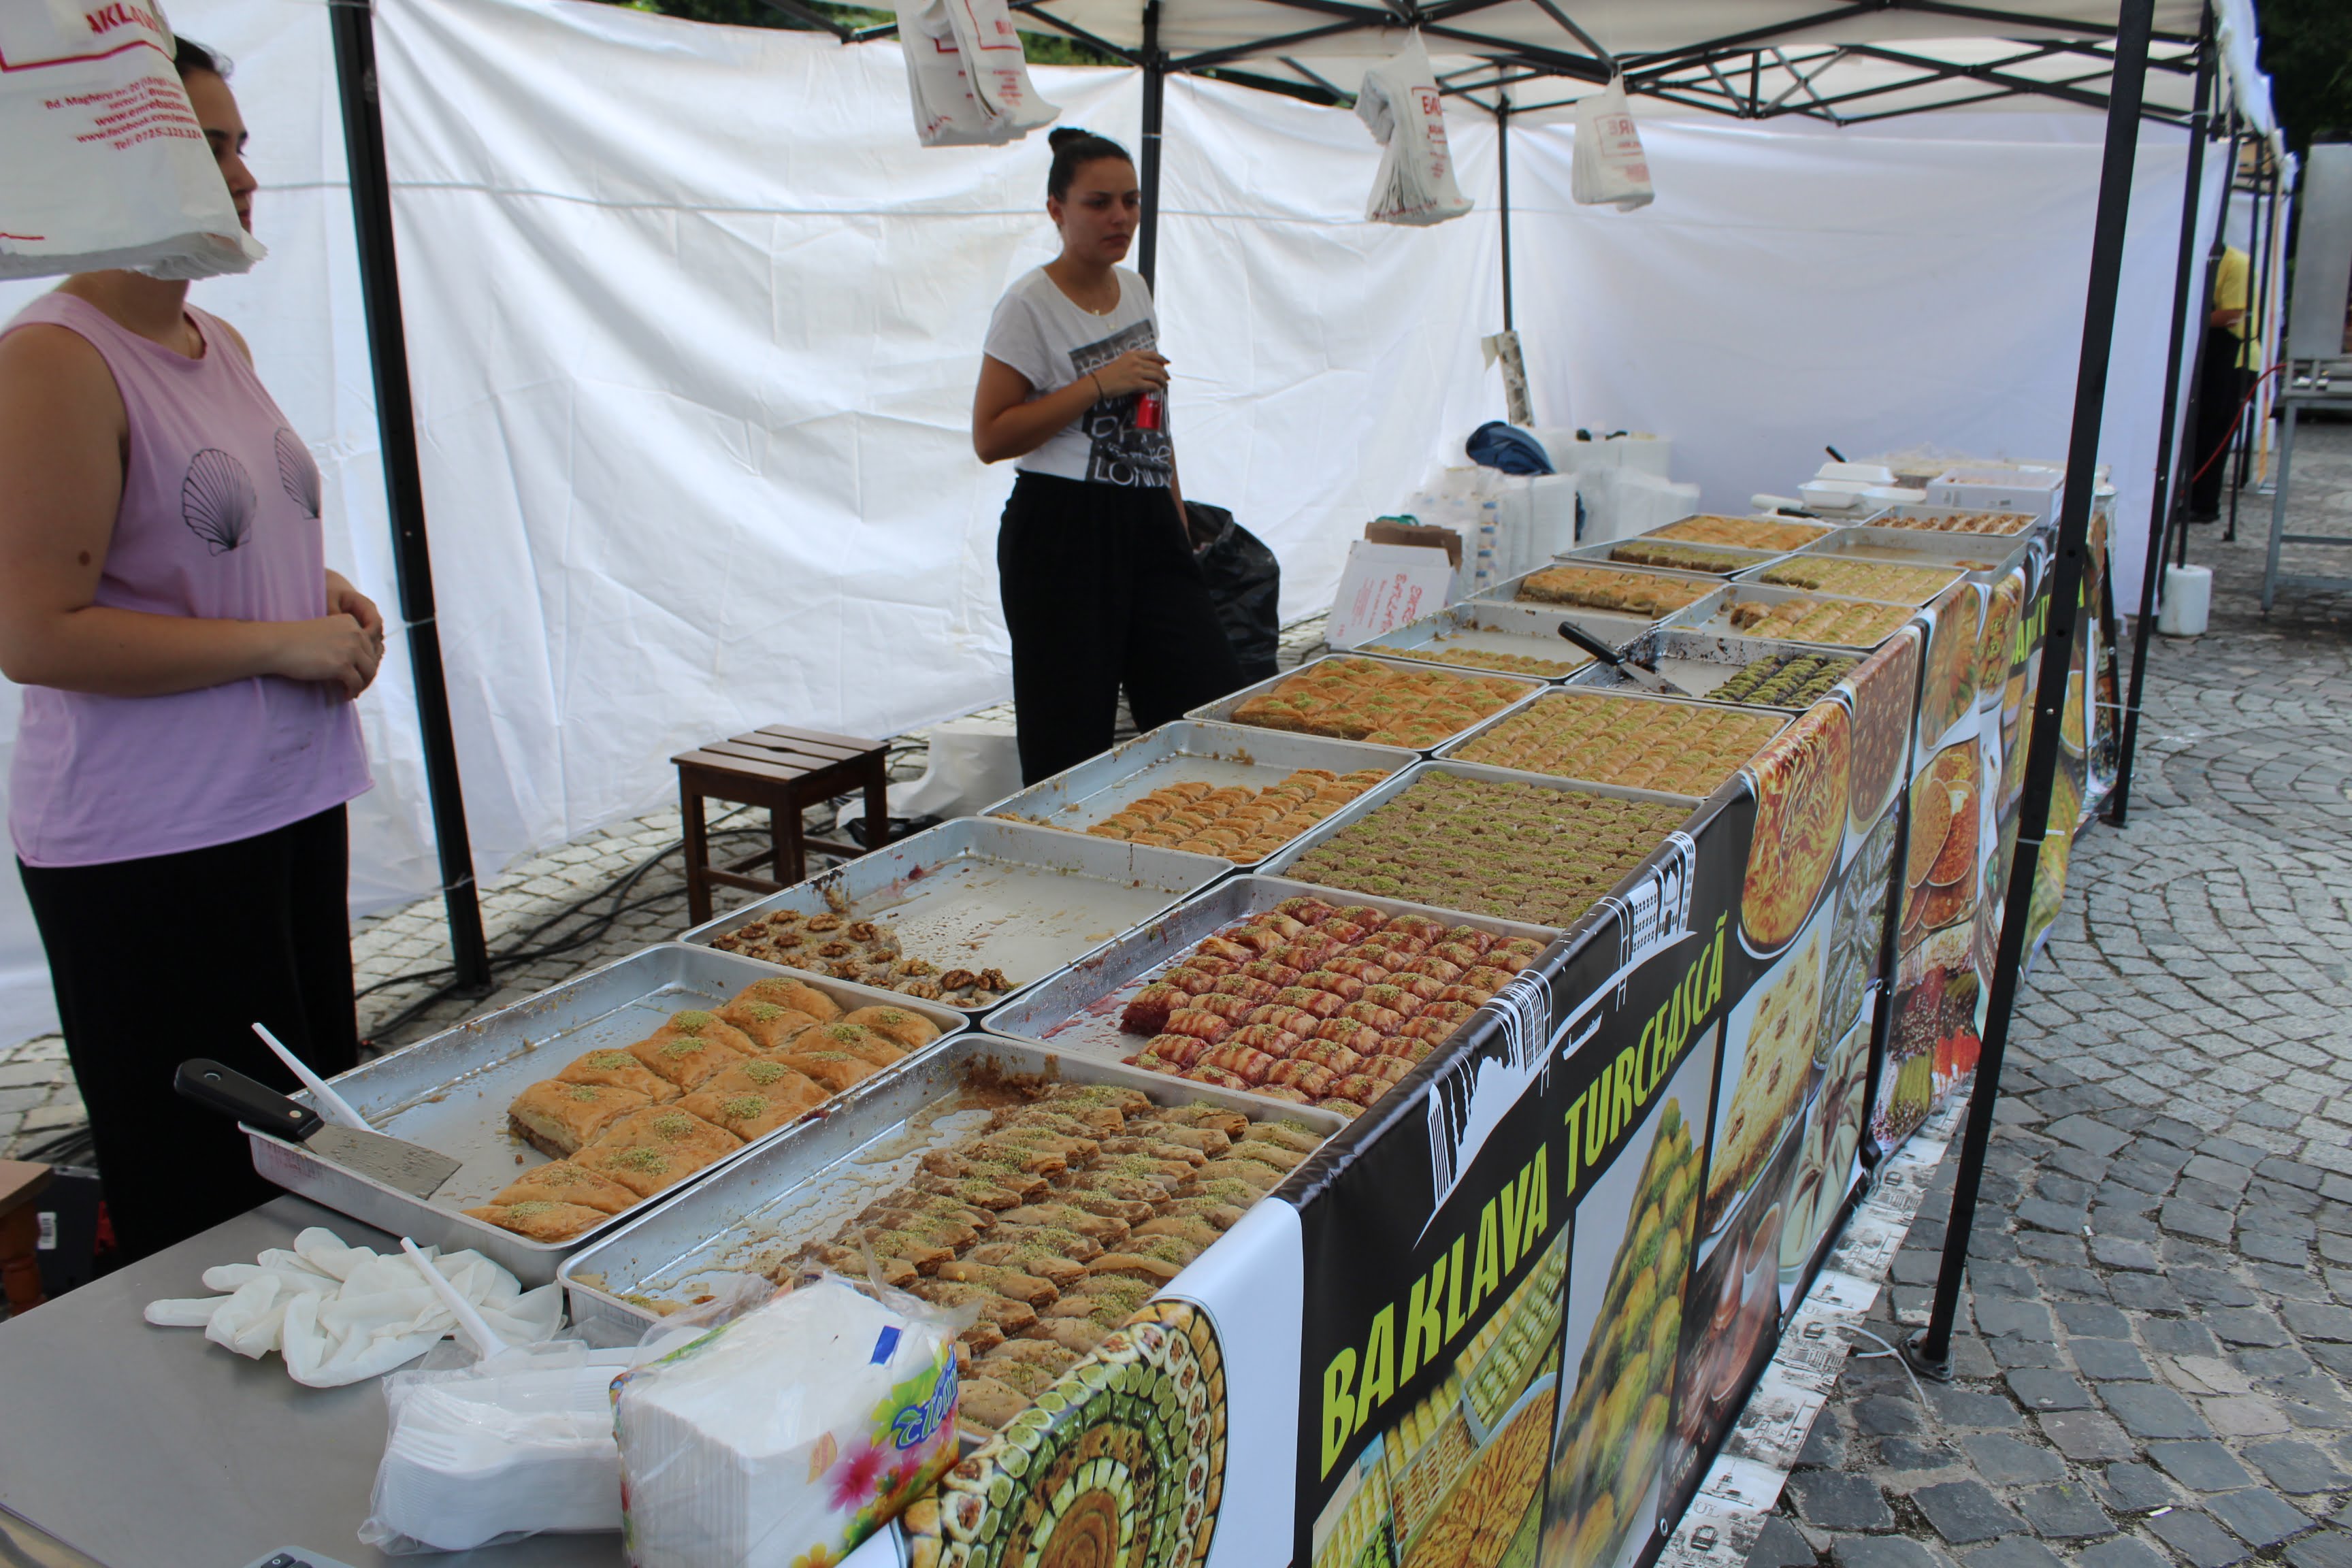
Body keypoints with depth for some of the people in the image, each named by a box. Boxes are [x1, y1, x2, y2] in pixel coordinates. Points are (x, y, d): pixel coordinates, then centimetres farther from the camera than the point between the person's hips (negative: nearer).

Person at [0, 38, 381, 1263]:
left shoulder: (222, 346, 13)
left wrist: (325, 593, 8)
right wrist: (282, 643, -17)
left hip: (286, 800, 9)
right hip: (147, 845, -9)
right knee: (209, 1210, -1)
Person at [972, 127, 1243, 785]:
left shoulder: (1135, 288, 14)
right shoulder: (1030, 304, -7)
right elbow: (990, 437, -13)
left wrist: (1178, 522, 20)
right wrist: (1099, 385, -17)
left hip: (1148, 528, 7)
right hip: (1062, 535, -6)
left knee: (1215, 708, 0)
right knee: (1072, 739, -3)